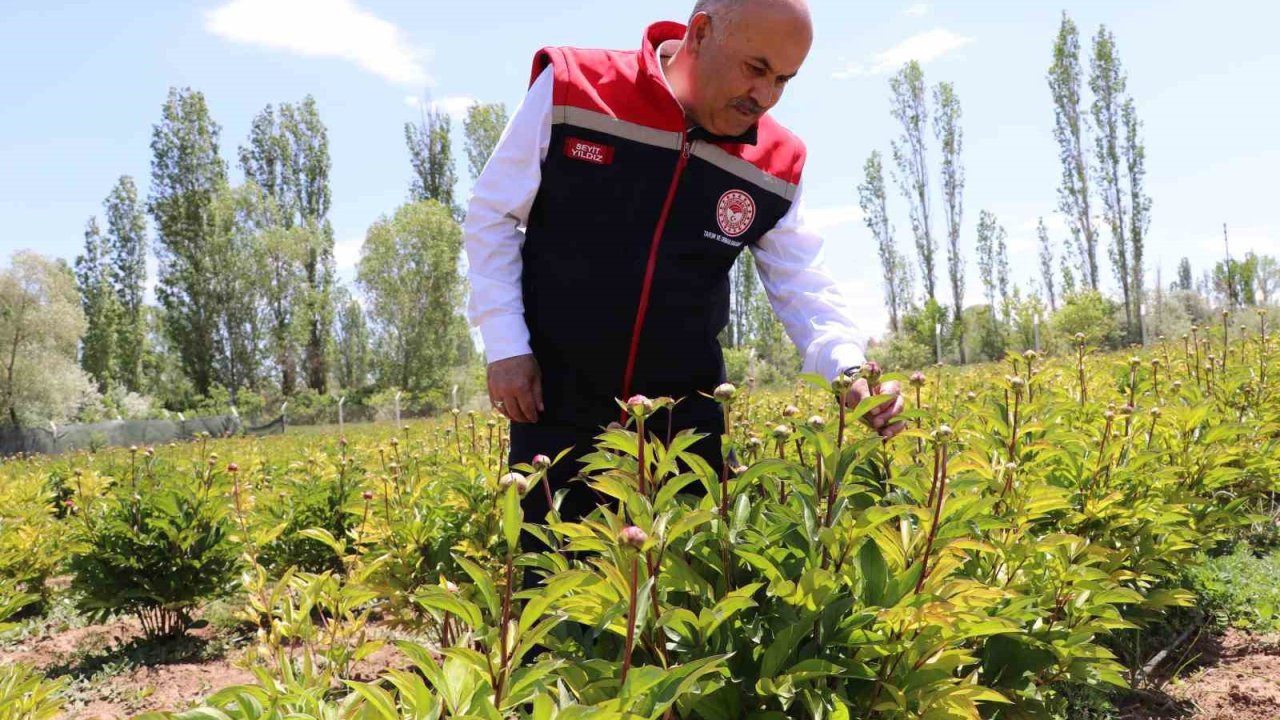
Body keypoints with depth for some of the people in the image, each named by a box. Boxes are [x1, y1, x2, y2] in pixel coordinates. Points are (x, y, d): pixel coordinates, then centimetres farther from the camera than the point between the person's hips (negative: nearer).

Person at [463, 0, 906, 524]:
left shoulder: (775, 164, -5)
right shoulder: (569, 88, -11)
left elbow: (805, 287, 0)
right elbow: (491, 215, -3)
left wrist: (848, 370, -20)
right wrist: (505, 346, -8)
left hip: (686, 418, 2)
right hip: (556, 406, -2)